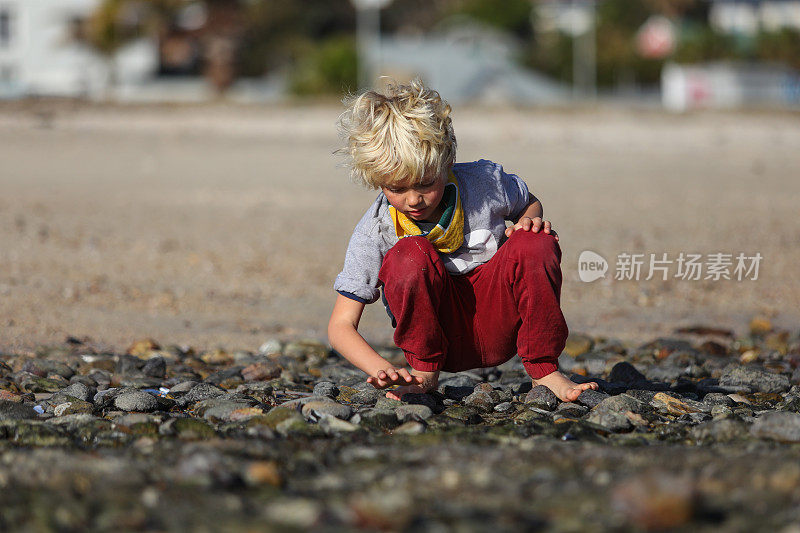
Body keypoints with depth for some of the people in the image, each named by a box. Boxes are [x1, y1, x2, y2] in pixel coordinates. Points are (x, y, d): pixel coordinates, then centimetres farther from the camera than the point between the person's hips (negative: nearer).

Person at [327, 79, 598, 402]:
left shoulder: (484, 182, -11)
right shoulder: (374, 230, -15)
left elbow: (530, 204, 15)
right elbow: (340, 326, -14)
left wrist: (530, 221, -11)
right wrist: (380, 368, -33)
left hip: (497, 324, 2)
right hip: (442, 334, -2)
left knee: (534, 243, -25)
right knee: (409, 254, -29)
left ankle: (544, 370, -13)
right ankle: (424, 374, -13)